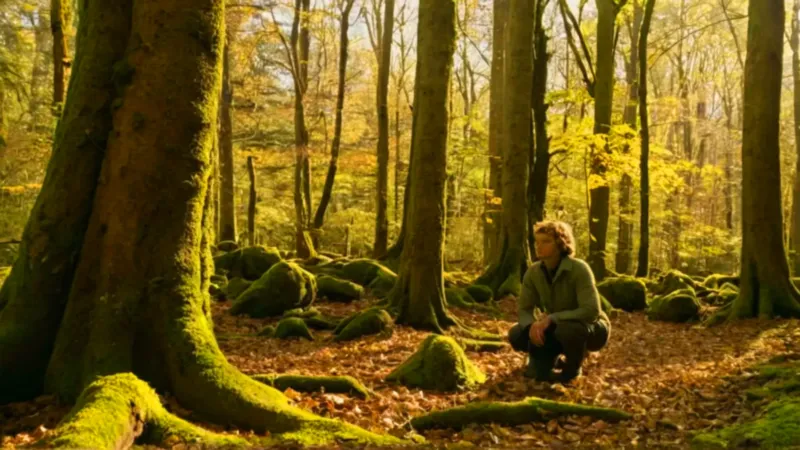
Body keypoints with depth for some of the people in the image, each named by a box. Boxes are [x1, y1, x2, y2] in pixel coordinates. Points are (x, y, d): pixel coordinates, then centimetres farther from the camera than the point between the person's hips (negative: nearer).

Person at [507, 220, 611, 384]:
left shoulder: (579, 269, -27)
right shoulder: (533, 272, -11)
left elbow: (591, 311, -33)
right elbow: (524, 309, -7)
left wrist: (552, 318, -36)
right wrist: (532, 325, -29)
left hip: (592, 328, -5)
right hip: (558, 328, 5)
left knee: (567, 329, -39)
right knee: (516, 334, -16)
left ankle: (572, 369, -6)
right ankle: (551, 360, 12)